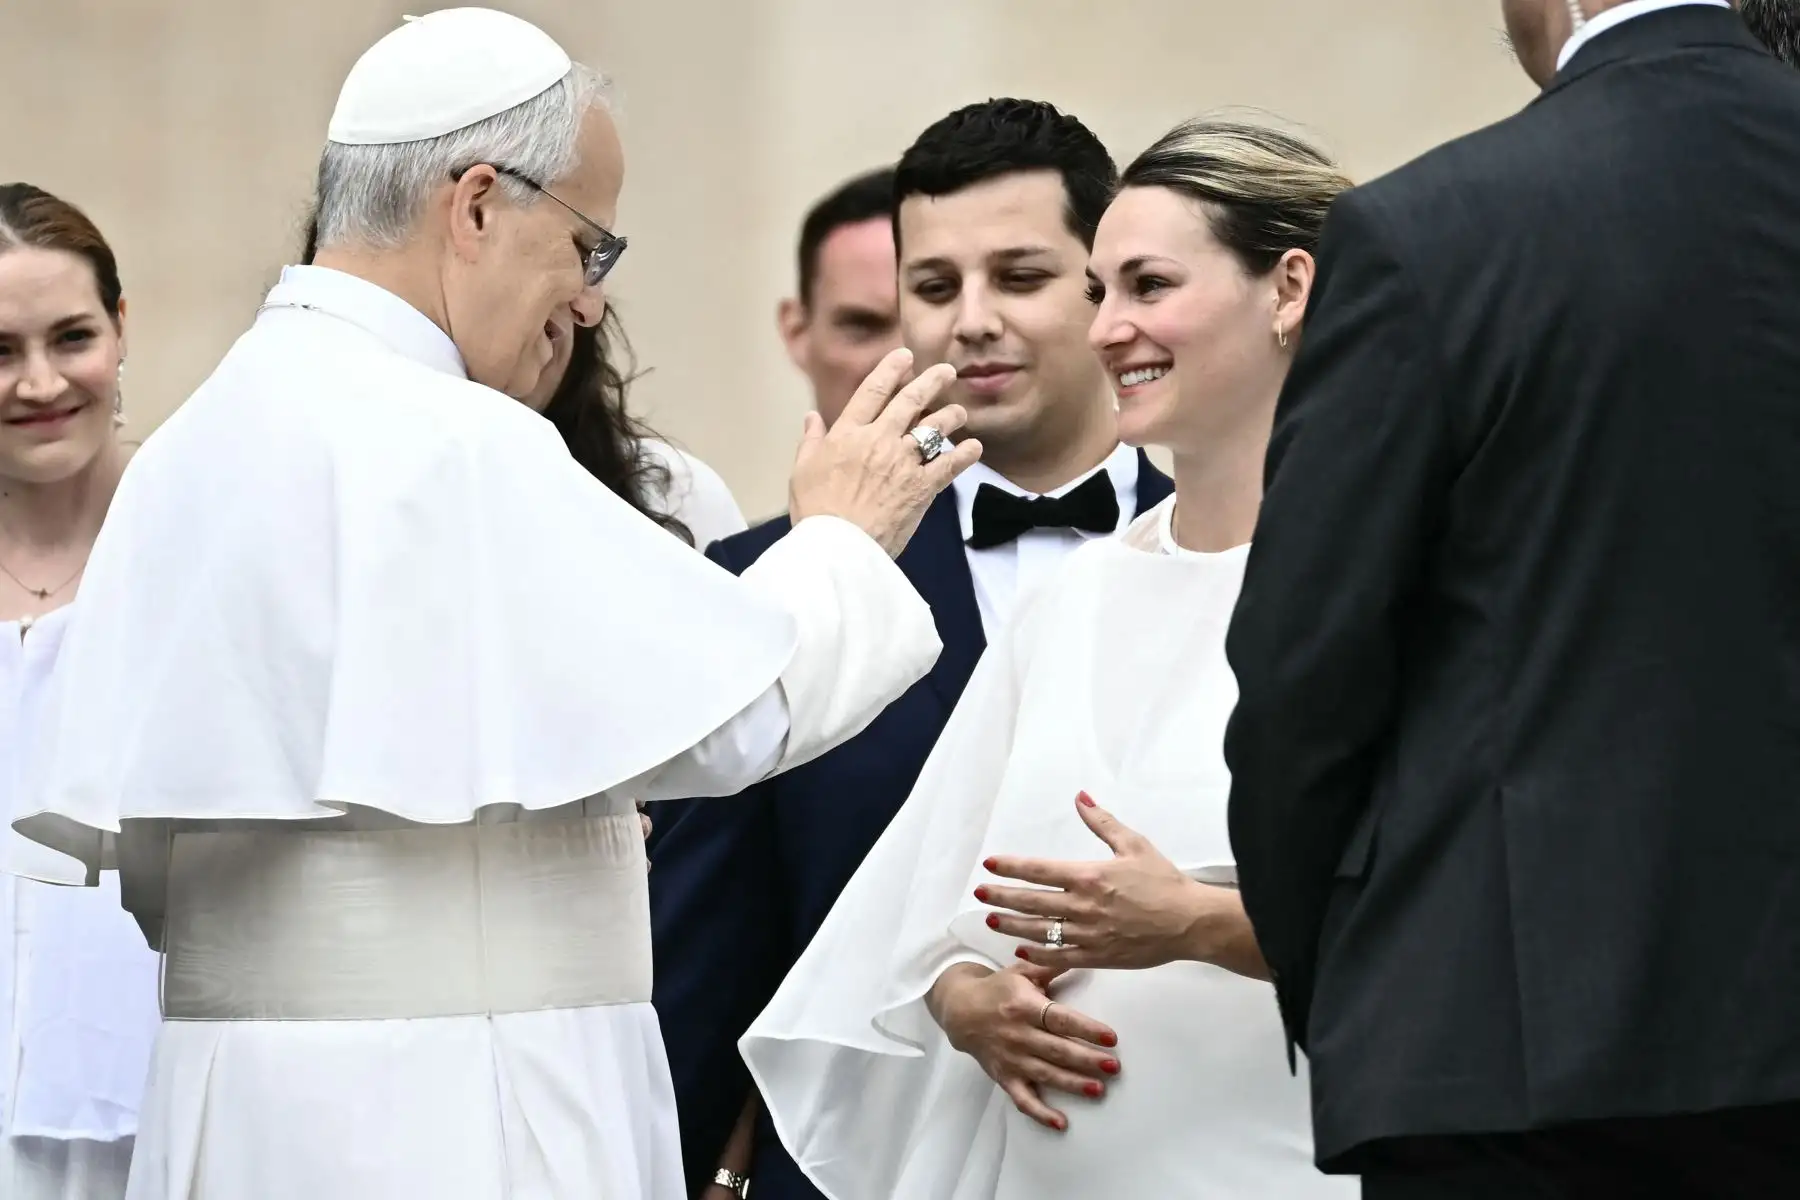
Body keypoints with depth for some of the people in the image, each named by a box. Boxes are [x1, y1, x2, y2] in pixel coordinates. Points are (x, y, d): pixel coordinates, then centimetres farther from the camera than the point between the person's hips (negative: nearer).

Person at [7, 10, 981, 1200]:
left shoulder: (197, 444, 12)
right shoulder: (445, 444, -14)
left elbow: (119, 827, 13)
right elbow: (734, 710, -13)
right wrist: (844, 539, 5)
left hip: (235, 1100, 8)